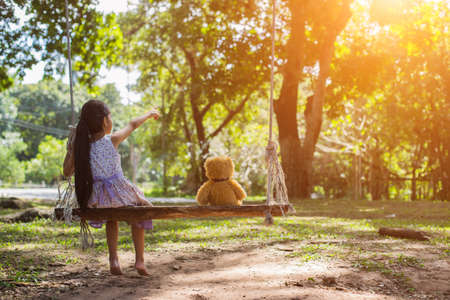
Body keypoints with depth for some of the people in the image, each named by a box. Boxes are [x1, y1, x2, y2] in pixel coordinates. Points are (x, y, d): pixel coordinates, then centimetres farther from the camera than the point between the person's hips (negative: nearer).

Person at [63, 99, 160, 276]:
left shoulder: (82, 145, 1)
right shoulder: (112, 140, -8)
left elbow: (67, 172, 9)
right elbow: (133, 124, 10)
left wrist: (69, 152, 19)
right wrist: (149, 114, 26)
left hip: (95, 199, 4)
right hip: (119, 194, -4)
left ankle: (113, 259, 26)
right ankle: (140, 260, 21)